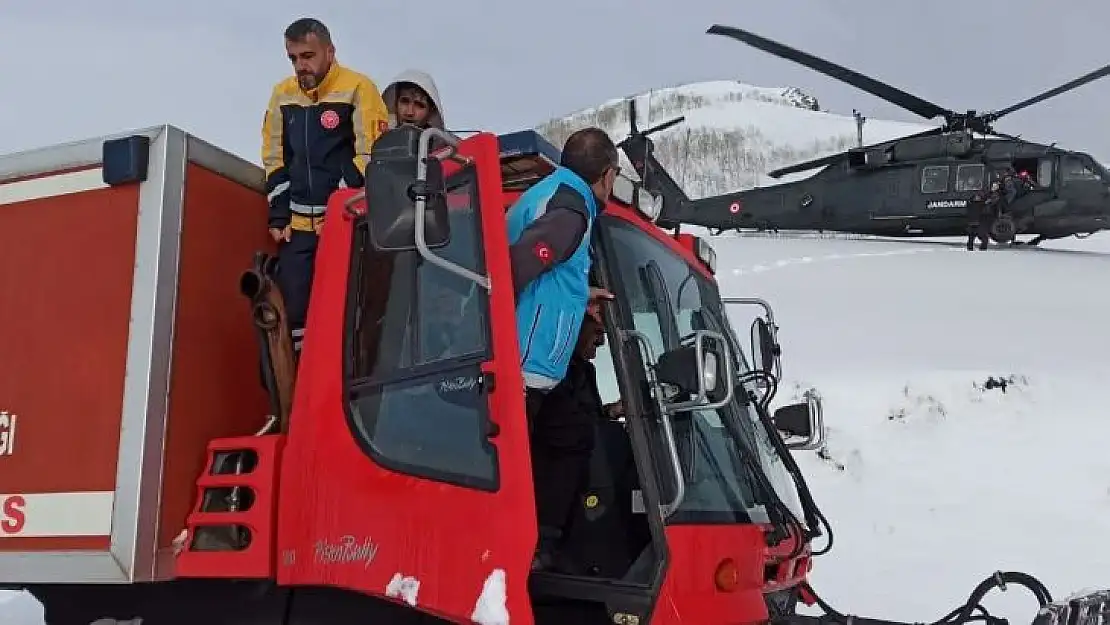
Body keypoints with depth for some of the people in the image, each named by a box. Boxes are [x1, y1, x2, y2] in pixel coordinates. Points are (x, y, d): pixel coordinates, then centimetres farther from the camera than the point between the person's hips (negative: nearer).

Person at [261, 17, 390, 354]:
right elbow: (275, 160, 16)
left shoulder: (357, 89, -6)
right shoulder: (283, 94, 11)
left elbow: (371, 157, -9)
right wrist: (279, 217, 8)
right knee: (292, 310, 2)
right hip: (298, 226, 5)